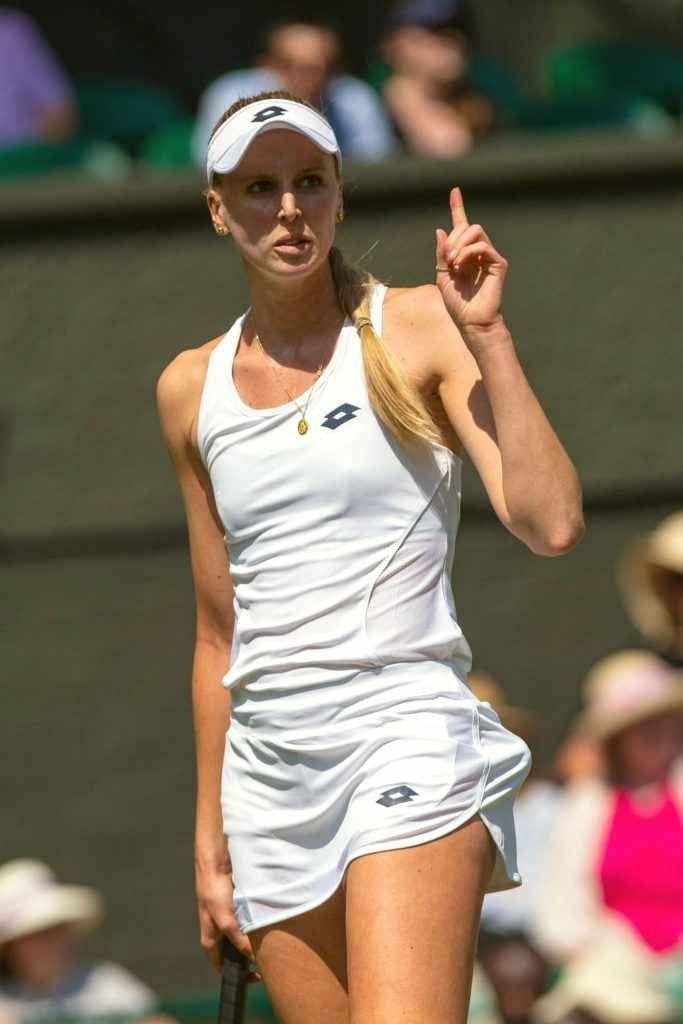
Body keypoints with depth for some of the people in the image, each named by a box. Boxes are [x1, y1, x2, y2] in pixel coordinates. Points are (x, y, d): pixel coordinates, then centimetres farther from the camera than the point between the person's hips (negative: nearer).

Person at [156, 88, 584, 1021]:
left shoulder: (420, 329, 0)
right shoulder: (191, 389, 13)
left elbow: (550, 523, -13)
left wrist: (488, 337, -17)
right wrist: (211, 839, 19)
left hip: (406, 732, -5)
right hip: (269, 763, 5)